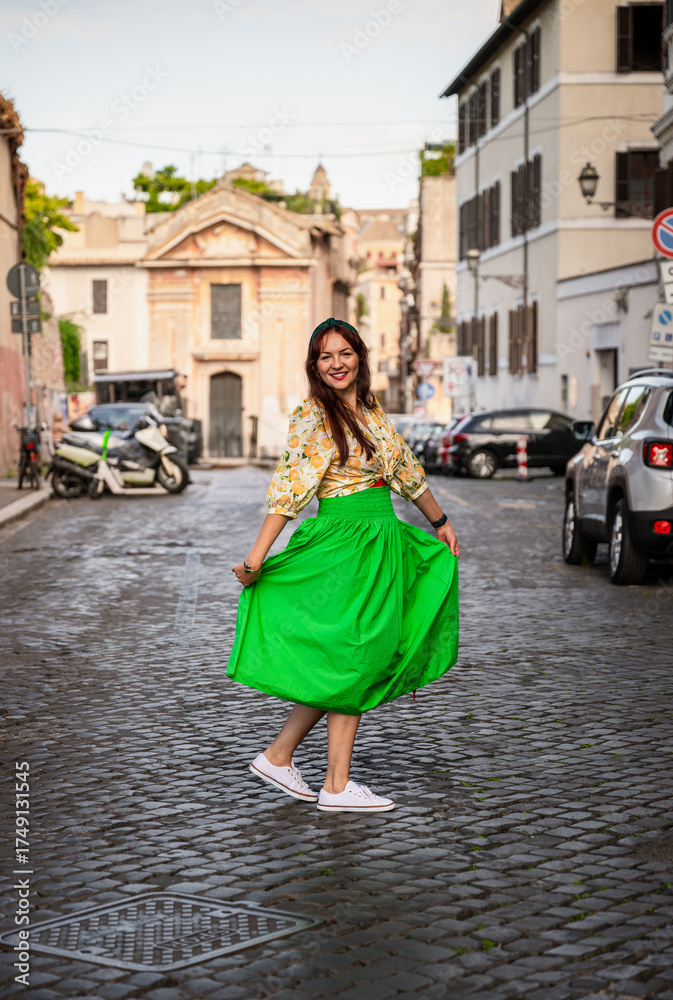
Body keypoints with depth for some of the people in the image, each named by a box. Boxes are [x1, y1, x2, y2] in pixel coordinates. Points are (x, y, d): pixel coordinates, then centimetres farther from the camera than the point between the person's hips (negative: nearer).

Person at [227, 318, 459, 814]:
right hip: (342, 543, -8)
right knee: (352, 660, -5)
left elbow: (406, 470, 24)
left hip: (382, 541, 8)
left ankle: (278, 755, 16)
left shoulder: (371, 411, 13)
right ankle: (337, 787, 2)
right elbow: (289, 490, -16)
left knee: (359, 661, 9)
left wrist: (440, 522, 30)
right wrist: (255, 559, -20)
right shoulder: (313, 418, -10)